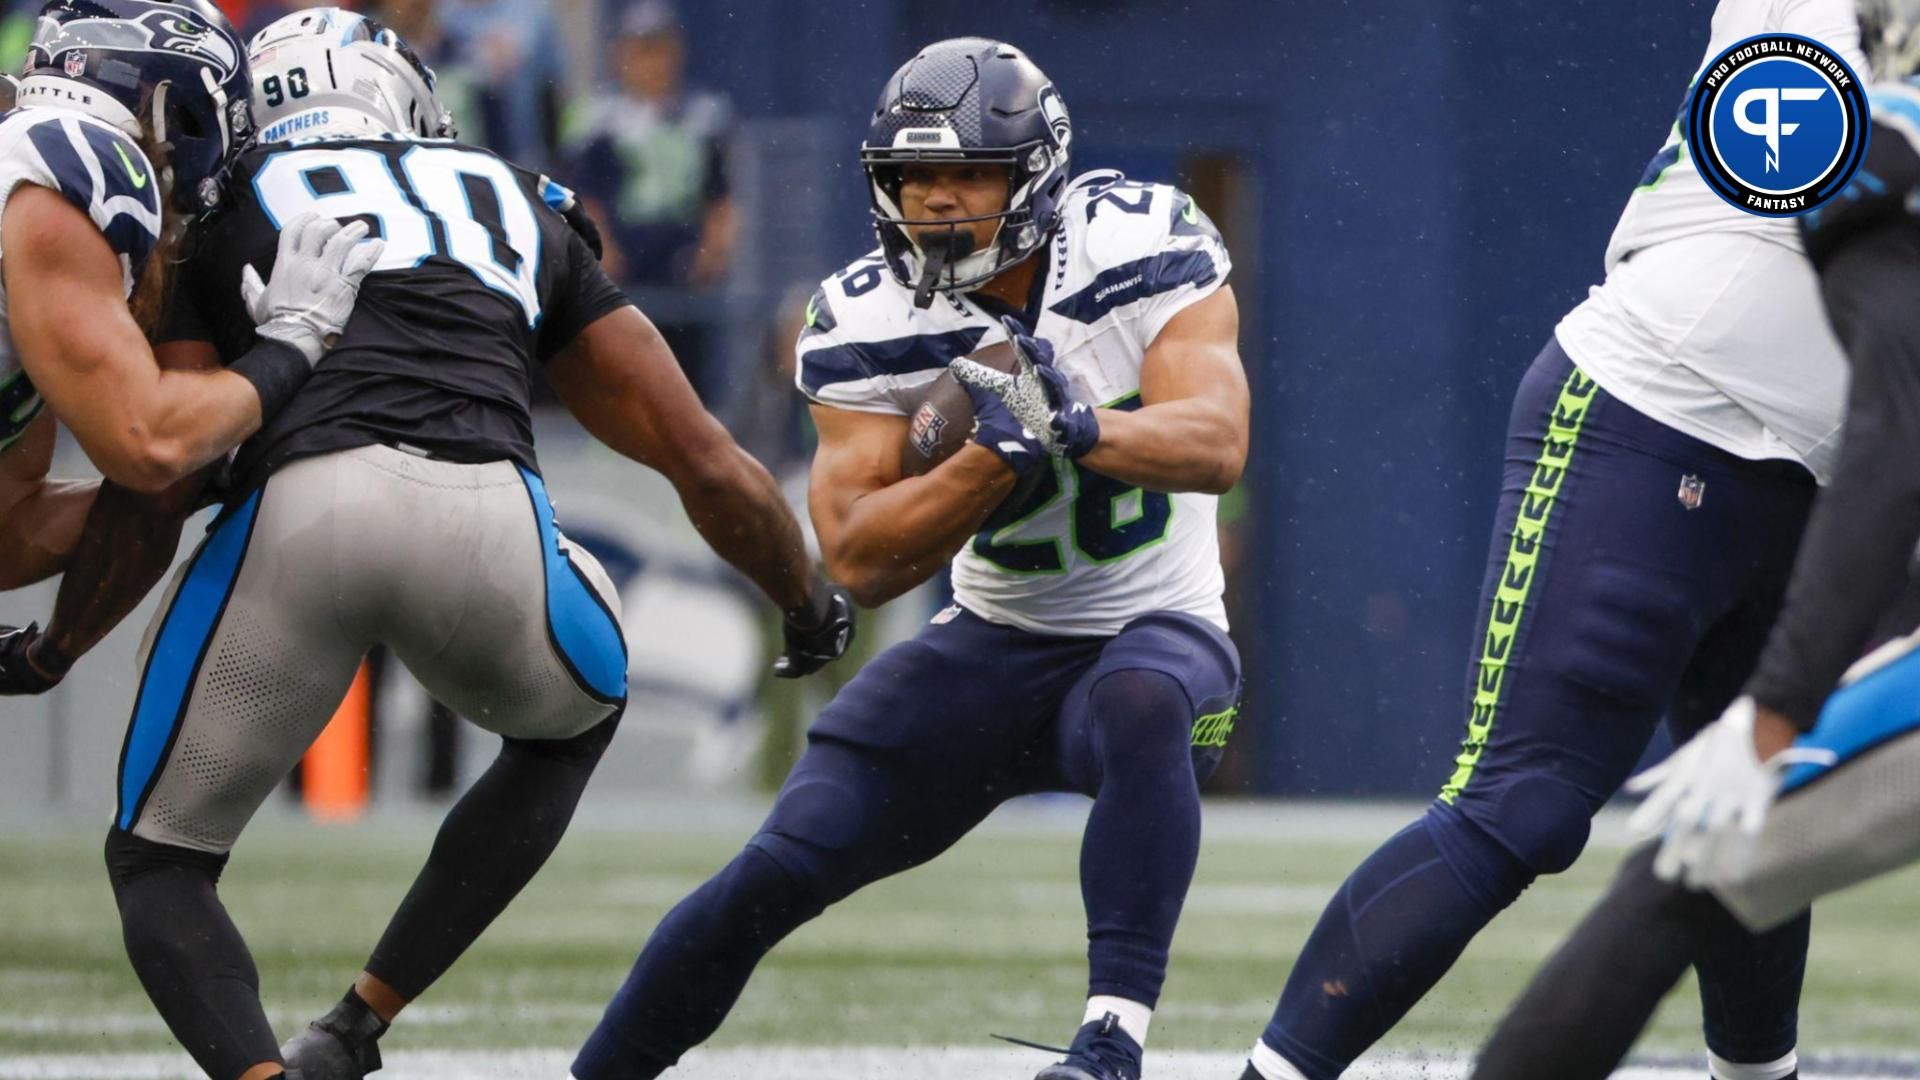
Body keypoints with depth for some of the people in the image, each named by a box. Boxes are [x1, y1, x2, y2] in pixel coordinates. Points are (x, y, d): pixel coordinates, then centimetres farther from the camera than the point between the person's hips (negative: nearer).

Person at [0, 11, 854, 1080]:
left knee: (159, 861, 16)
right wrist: (811, 603, 51)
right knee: (575, 720, 36)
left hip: (294, 508, -2)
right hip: (488, 516, 2)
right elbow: (710, 467, 33)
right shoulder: (526, 209, 32)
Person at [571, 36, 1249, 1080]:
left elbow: (1216, 445, -25)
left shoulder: (1140, 244, -14)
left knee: (1143, 710, -39)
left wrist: (1080, 427, -43)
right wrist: (995, 456, -32)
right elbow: (860, 562, -16)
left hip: (1155, 631, -2)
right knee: (772, 876, -7)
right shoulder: (869, 321, -10)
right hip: (989, 646, 2)